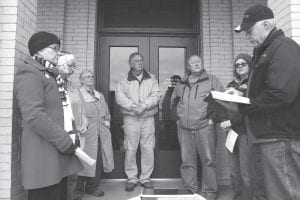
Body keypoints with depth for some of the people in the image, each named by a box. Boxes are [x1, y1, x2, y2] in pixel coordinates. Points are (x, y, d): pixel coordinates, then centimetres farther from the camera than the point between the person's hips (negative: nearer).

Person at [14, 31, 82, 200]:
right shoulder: (29, 73, -10)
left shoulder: (51, 74, 19)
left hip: (60, 150, 9)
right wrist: (65, 141, -19)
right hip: (44, 154, -9)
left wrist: (69, 138, 11)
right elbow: (33, 115, -22)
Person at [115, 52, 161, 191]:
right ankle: (131, 178, 16)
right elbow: (119, 97, -5)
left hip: (148, 118, 2)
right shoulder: (124, 80, 7)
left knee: (148, 149, 3)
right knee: (130, 149, 1)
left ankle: (145, 178, 18)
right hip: (130, 118, -1)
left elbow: (156, 95, -1)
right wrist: (133, 106, -17)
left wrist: (144, 105, -16)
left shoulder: (151, 78, 11)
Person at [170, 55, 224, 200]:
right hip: (184, 129, 4)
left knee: (208, 160, -1)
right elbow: (172, 101, 28)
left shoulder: (212, 80, 6)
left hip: (204, 128, -3)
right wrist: (177, 118, 17)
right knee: (187, 162, 7)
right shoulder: (181, 84, 16)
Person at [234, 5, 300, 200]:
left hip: (282, 138, -10)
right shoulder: (265, 51, 17)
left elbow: (282, 93, -26)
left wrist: (244, 106, -14)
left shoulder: (283, 47, -13)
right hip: (274, 134, 10)